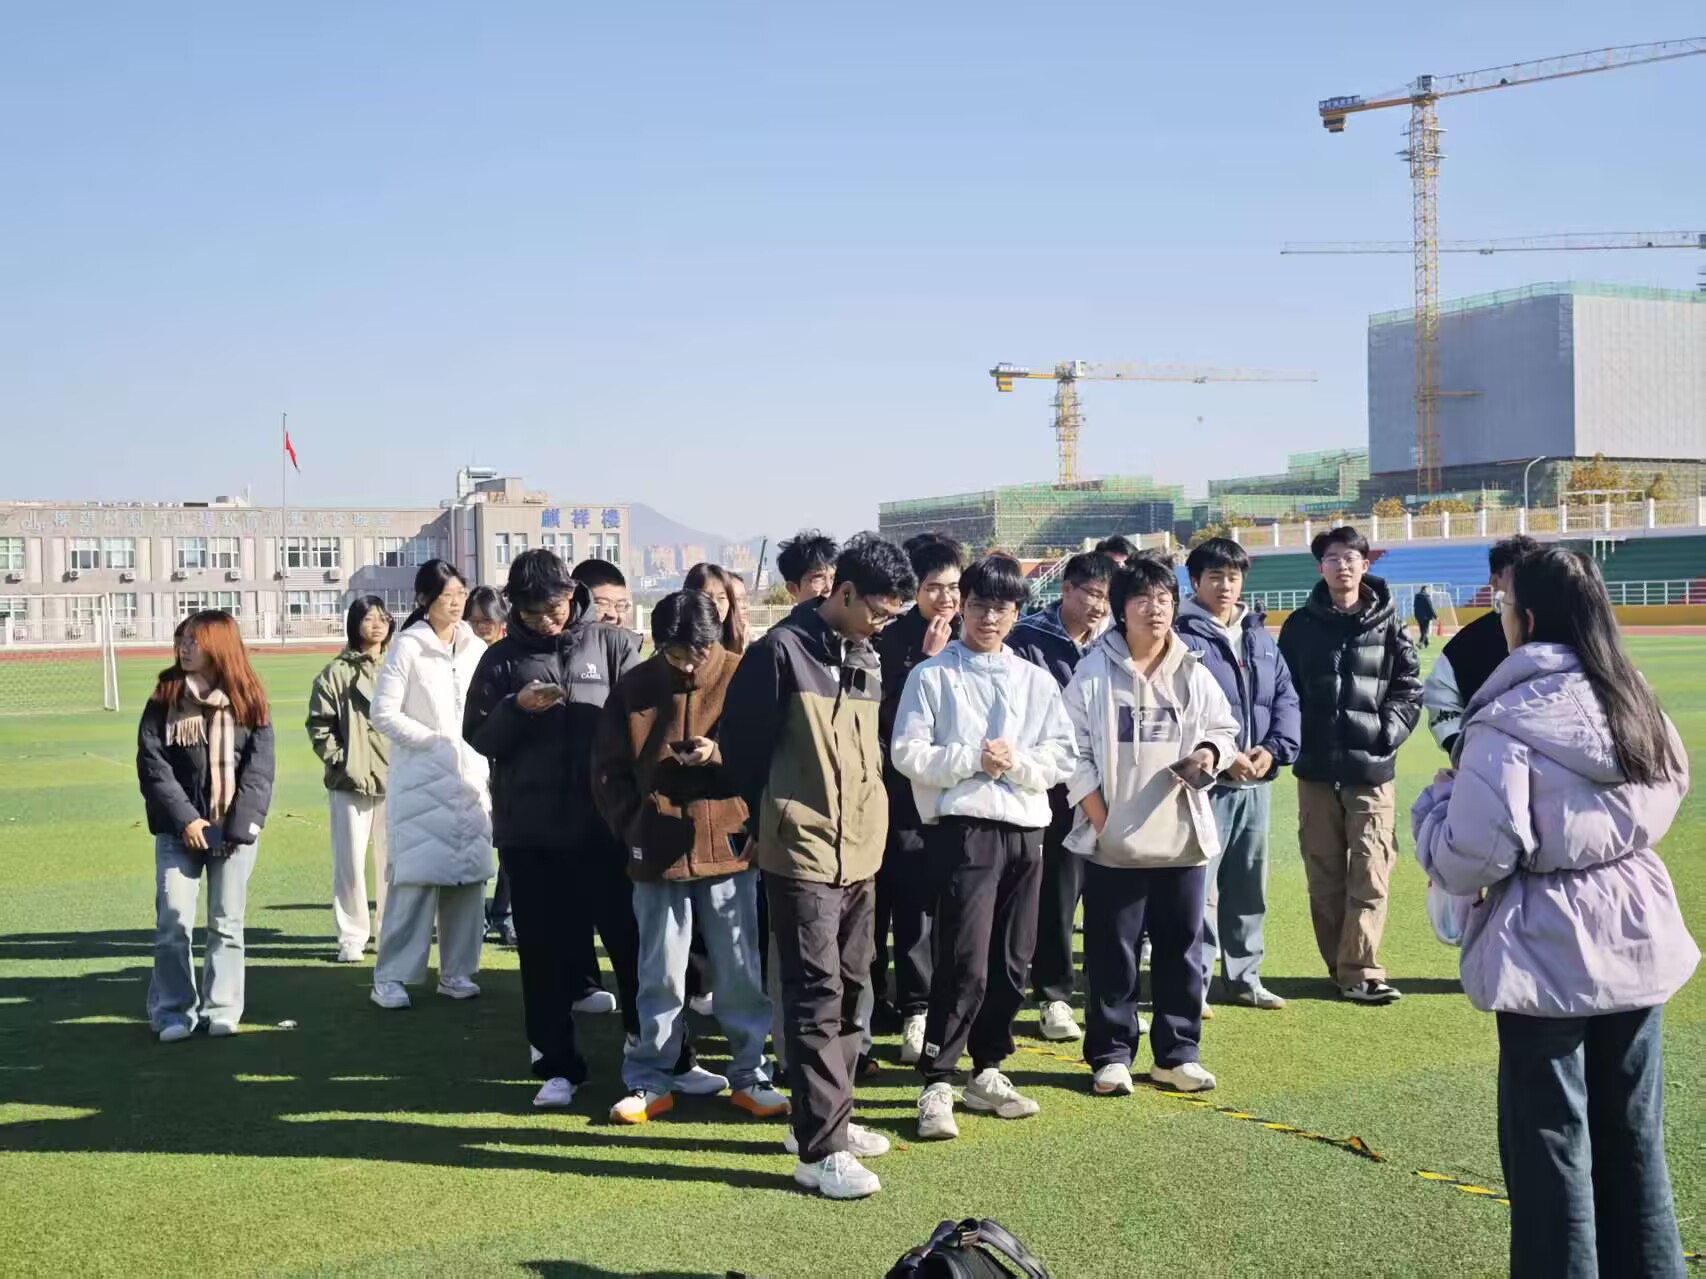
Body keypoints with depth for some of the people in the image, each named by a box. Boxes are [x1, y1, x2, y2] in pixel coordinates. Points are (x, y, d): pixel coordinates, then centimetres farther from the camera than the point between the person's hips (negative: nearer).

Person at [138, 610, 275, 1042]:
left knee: (227, 922, 5)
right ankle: (174, 1011, 7)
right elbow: (152, 763, -4)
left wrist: (239, 826, -12)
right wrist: (184, 818, -13)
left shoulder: (248, 701, 2)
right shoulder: (165, 698, 2)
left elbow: (259, 769, -2)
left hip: (235, 829, 0)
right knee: (173, 922, -4)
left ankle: (222, 1010, 14)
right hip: (179, 828, 0)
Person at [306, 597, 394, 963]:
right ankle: (351, 937, 9)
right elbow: (319, 724, 0)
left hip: (396, 779, 2)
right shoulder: (337, 672, -1)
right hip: (350, 782, -2)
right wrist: (338, 759, -8)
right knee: (350, 861, 0)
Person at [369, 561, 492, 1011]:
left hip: (471, 779, 5)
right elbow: (384, 714, -9)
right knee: (416, 877, -7)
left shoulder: (476, 649, 9)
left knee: (468, 875, 5)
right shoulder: (408, 647, -5)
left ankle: (456, 971, 15)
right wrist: (436, 740, -12)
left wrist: (484, 751, 1)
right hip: (421, 781, -5)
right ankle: (390, 976, 0)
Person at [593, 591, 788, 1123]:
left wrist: (721, 754, -18)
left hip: (730, 848, -1)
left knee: (741, 972, 7)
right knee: (659, 975, 9)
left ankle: (749, 1076, 19)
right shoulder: (633, 687, 2)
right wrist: (633, 828, 1)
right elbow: (607, 770, 8)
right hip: (658, 853, 1)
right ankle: (649, 1080, 19)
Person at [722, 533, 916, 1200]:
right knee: (816, 994, -7)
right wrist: (773, 823, 1)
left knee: (849, 989, 14)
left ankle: (828, 1117, 27)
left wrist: (869, 816, 13)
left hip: (860, 851, 8)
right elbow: (741, 744, -8)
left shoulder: (868, 661, 12)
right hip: (803, 853, -8)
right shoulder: (781, 652, -12)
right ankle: (819, 1149, -2)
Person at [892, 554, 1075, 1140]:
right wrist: (971, 761, -14)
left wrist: (1016, 762, -11)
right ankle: (937, 1084, -3)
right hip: (964, 826, -5)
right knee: (965, 964, -11)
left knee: (1012, 964, 9)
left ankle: (987, 1072, 22)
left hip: (1025, 828, 5)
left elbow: (1061, 759, 7)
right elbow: (907, 753, -5)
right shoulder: (932, 675, 2)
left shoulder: (1036, 680, 13)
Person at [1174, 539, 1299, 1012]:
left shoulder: (1261, 637, 14)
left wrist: (1275, 749, -5)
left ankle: (1244, 977, 26)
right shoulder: (1183, 637, -7)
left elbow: (1287, 697, 11)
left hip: (1256, 783, 6)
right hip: (1205, 781, -6)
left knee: (1249, 887, 14)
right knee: (1199, 887, -5)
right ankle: (1194, 984, 4)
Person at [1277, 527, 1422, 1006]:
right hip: (1316, 768, 2)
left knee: (1370, 874, -7)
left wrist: (1390, 729, -7)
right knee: (1324, 875, 8)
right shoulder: (1302, 625, 5)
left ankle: (1360, 971, -2)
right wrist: (1293, 738, -3)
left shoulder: (1387, 624, 1)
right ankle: (1343, 967, 20)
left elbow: (1409, 686, 5)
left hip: (1371, 768, -2)